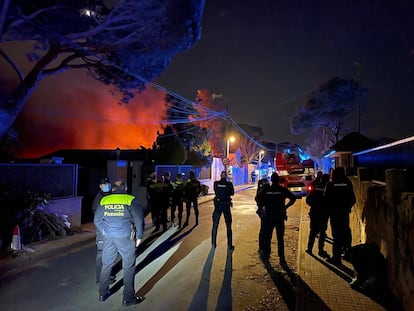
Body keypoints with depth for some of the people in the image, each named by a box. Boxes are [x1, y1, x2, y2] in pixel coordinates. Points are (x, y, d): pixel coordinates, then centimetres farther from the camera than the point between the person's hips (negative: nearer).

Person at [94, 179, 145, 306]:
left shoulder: (104, 200, 5)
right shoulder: (131, 200, -5)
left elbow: (97, 220, 10)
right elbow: (139, 220, -9)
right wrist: (139, 236, 2)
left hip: (108, 237, 4)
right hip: (125, 238, -4)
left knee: (106, 265, 19)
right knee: (128, 267, 8)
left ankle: (103, 294, 32)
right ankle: (128, 298, 16)